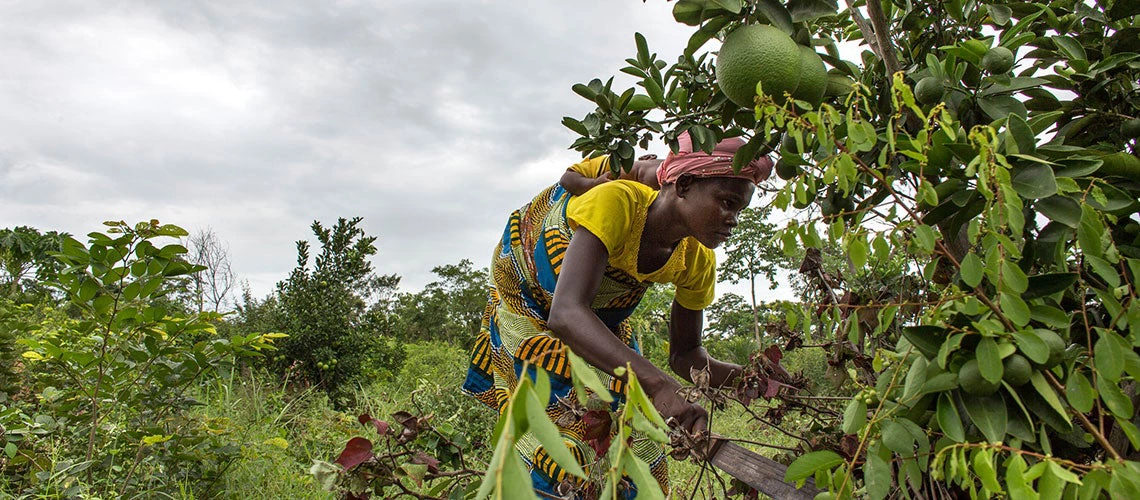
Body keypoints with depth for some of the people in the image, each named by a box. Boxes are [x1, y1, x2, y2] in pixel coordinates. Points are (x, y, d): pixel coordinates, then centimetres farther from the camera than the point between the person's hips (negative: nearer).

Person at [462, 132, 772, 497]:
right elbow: (566, 313, -52)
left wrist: (740, 377, -28)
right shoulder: (617, 204, -40)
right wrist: (659, 384, -60)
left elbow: (685, 354, -9)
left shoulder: (697, 261, -21)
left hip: (603, 312, 5)